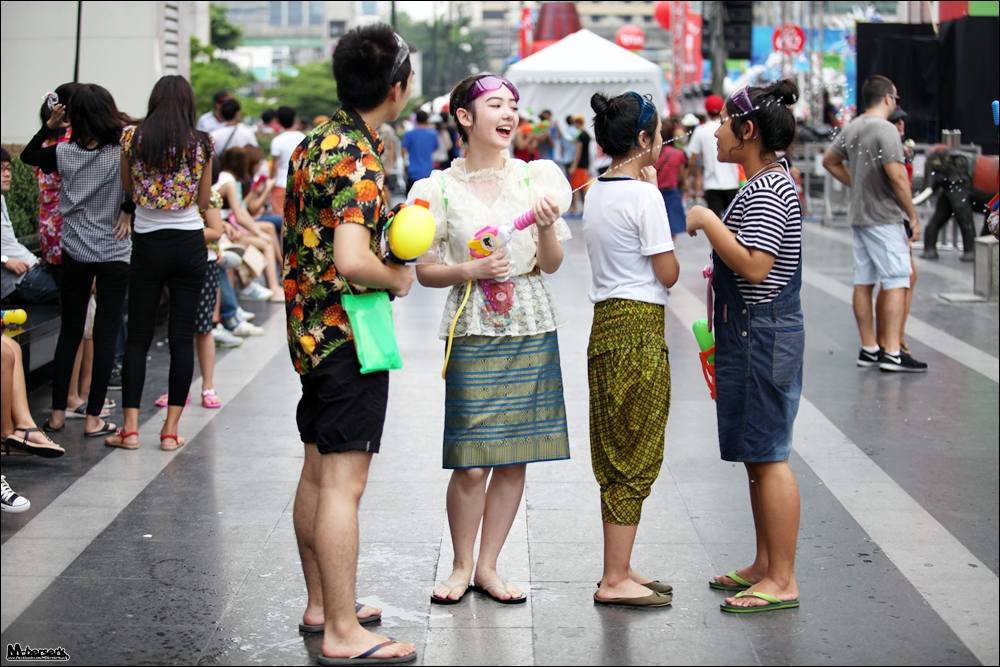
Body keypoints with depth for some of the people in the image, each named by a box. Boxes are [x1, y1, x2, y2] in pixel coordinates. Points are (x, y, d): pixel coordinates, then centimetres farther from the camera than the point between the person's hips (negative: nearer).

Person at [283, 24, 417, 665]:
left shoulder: (317, 140, 10)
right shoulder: (359, 160, -20)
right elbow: (353, 263, -31)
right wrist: (398, 277, -12)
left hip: (311, 327, 10)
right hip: (349, 330, -10)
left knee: (318, 473, 17)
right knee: (344, 484, -6)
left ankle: (321, 604, 29)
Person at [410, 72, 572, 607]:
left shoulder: (536, 178, 5)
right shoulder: (439, 190, 0)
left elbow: (552, 265, 4)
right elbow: (425, 272, 3)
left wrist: (547, 226, -15)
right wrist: (469, 270, -14)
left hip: (532, 331, 3)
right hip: (473, 334, -2)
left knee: (515, 458, 5)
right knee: (472, 463, -5)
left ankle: (488, 566, 19)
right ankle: (461, 566, 15)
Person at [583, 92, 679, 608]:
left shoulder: (597, 193, 11)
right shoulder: (643, 196, -14)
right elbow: (669, 273, -10)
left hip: (607, 325, 9)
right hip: (638, 330, -9)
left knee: (618, 458, 15)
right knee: (636, 459, -2)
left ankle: (619, 570, 22)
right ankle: (615, 581, 3)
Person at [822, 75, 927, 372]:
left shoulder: (851, 128, 9)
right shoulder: (885, 130, -16)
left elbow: (829, 161, 22)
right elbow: (896, 176, -22)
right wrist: (913, 215, -14)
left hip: (858, 215, 8)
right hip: (885, 218, -8)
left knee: (863, 282, 10)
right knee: (896, 283, -5)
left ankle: (869, 348, 17)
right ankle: (892, 353, -7)